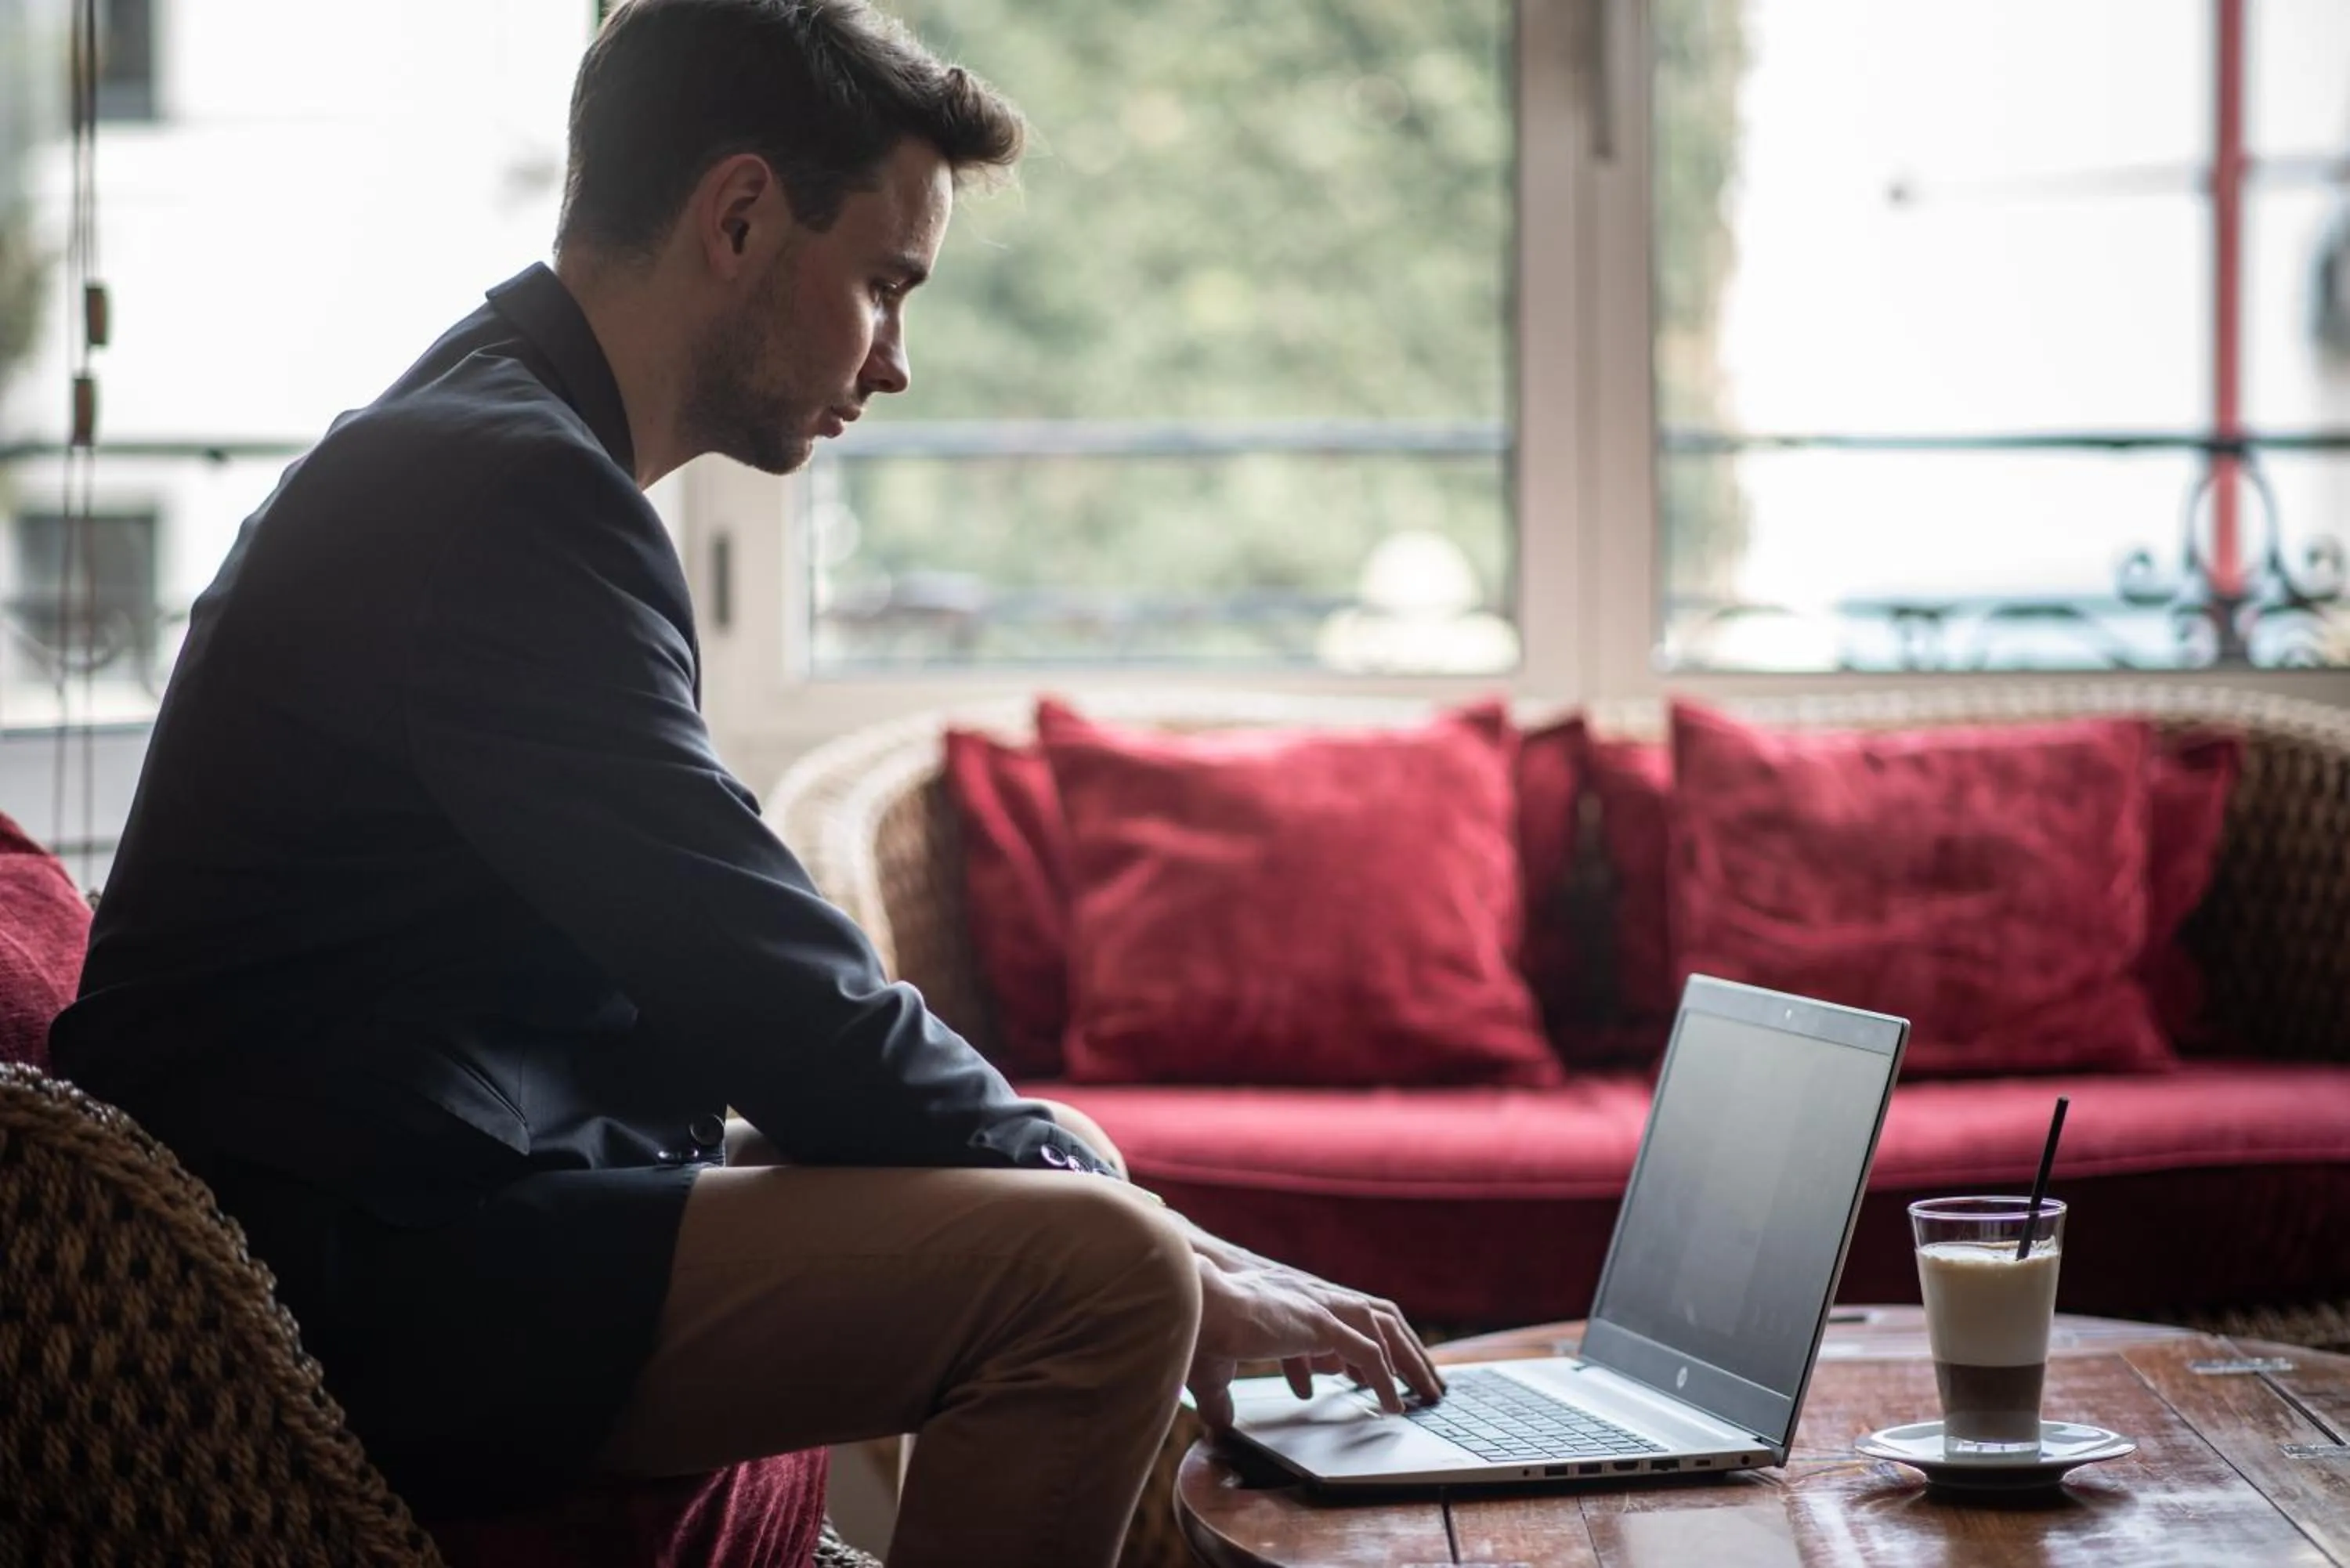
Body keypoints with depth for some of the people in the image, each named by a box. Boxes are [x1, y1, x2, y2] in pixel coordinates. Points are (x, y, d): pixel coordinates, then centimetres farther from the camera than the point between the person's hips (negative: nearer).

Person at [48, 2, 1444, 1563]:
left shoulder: (471, 456, 17)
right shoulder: (511, 489, -17)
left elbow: (704, 953, 20)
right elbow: (765, 986, -19)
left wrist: (1022, 1143, 10)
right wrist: (1175, 1261, -11)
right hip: (361, 1280, -11)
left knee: (1060, 1187, 16)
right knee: (1099, 1263, -23)